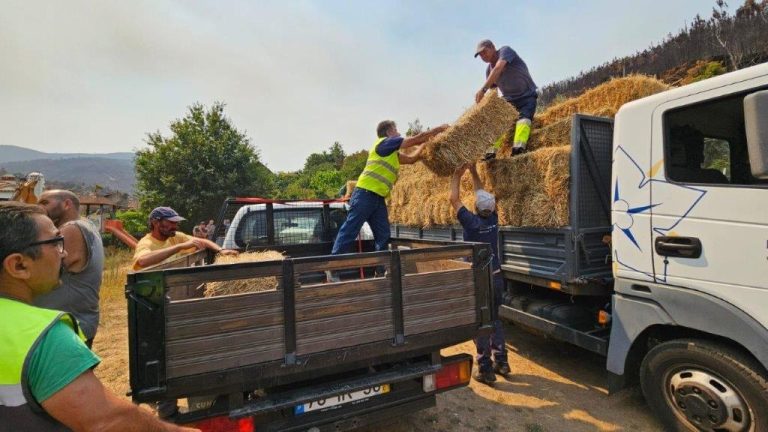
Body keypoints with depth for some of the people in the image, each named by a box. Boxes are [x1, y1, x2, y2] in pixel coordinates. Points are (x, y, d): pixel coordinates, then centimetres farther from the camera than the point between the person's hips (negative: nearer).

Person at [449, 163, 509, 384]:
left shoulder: (471, 222, -17)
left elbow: (454, 199, -7)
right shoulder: (493, 219, -2)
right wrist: (473, 171, 18)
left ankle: (485, 369, 11)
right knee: (494, 320, 19)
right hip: (496, 277, 6)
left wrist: (457, 175, 5)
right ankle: (501, 362, 27)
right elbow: (483, 194, 12)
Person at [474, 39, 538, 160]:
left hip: (527, 96, -5)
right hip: (509, 100, 6)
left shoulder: (505, 50, -16)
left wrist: (483, 89, -45)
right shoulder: (488, 70, 2)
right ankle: (491, 151, -26)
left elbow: (498, 69, -35)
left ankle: (518, 147, -47)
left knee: (524, 117, -30)